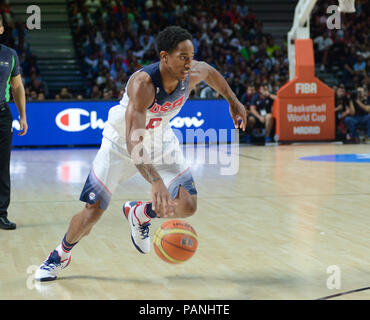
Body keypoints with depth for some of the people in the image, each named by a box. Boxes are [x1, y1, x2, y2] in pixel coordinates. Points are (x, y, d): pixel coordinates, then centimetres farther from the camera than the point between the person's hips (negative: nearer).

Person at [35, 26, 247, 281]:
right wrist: (155, 181, -59)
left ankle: (138, 214, 18)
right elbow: (133, 142, -47)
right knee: (93, 212, -5)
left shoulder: (193, 74, -21)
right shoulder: (142, 84, -38)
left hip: (160, 138, 5)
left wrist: (233, 101, 14)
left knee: (188, 205, -12)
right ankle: (61, 255, 25)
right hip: (121, 141, -5)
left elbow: (209, 70, 8)